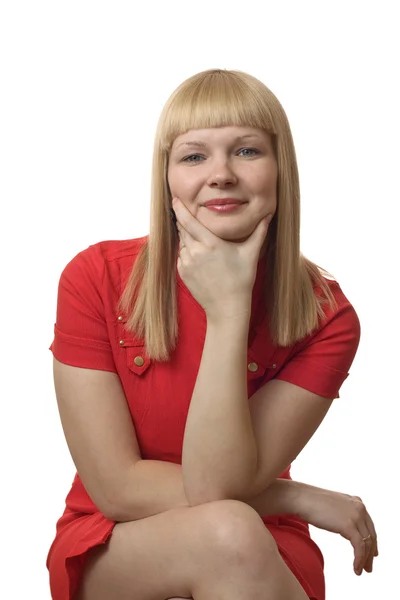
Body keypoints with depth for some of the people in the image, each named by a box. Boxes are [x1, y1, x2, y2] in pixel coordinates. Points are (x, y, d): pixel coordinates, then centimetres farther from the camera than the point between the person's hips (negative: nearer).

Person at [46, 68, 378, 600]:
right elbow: (116, 488, -13)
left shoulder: (325, 316, -10)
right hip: (112, 553, 0)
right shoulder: (94, 278, -12)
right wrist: (302, 499, -13)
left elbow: (216, 485, -18)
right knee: (228, 534, -32)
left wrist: (229, 312, -26)